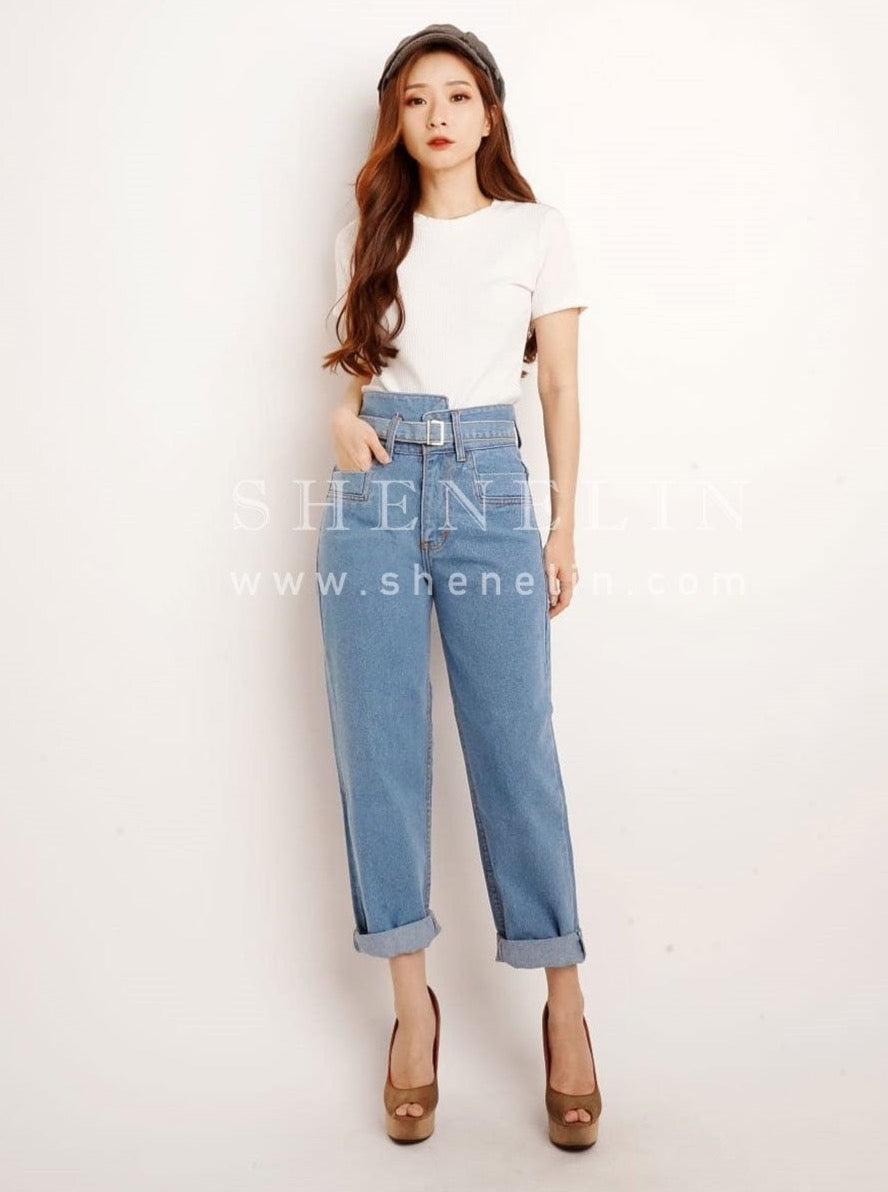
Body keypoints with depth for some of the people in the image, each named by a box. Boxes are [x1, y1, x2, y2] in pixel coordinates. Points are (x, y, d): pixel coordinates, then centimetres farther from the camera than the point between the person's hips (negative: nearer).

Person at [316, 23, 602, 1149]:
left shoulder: (537, 231, 8)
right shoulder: (367, 236, 14)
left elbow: (561, 385, 7)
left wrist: (564, 521, 2)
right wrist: (343, 414, -1)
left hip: (490, 488, -2)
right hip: (375, 489, 3)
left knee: (516, 743, -4)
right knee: (379, 747, 0)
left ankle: (564, 1005, 10)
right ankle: (412, 1003, 13)